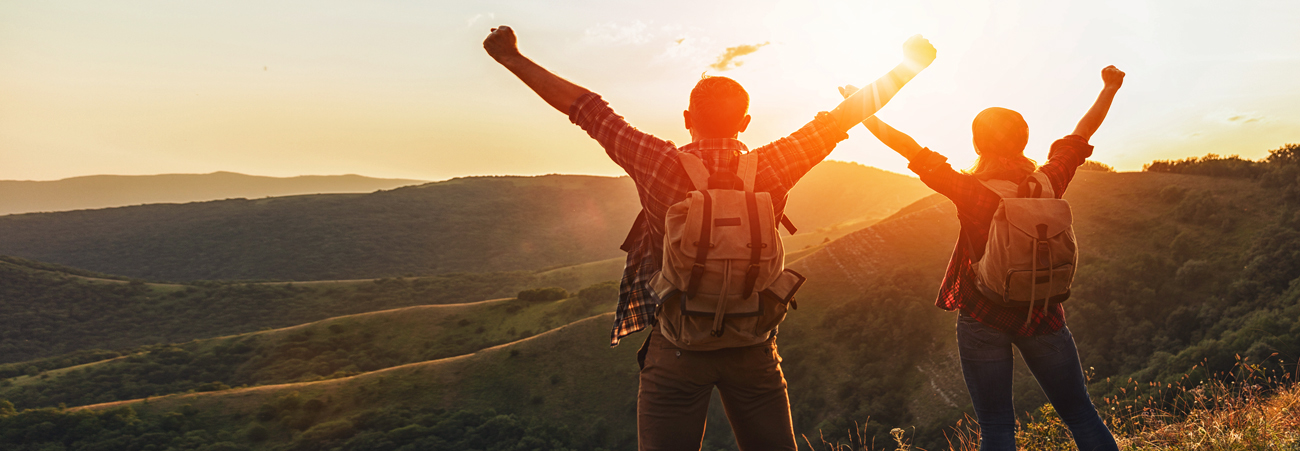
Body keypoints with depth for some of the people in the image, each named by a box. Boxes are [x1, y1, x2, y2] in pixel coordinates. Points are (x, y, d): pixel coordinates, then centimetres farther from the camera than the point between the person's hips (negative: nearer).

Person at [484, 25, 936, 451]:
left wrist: (513, 59, 5)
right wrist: (906, 67, 16)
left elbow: (586, 108, -3)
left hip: (677, 347, -2)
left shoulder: (660, 163, -9)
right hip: (754, 347, 2)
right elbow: (840, 118, 4)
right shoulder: (770, 168, -5)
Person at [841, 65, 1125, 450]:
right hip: (1043, 316, 2)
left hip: (983, 316, -2)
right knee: (1081, 416, 12)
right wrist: (1110, 89, 27)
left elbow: (905, 145, -9)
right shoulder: (1049, 183, -5)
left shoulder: (970, 190, -14)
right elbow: (1083, 132, 11)